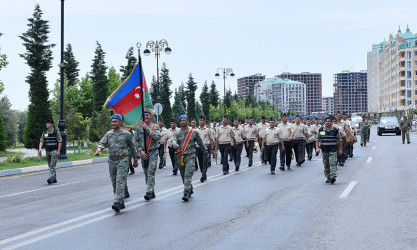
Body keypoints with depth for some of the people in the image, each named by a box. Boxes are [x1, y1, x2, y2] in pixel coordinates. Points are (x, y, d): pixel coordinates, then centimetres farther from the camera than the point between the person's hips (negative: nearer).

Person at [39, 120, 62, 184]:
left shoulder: (56, 132, -5)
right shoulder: (44, 133, 9)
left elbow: (60, 142, -8)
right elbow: (41, 141, 6)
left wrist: (58, 151, -15)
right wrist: (40, 148, -11)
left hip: (54, 151, -6)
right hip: (47, 151, 6)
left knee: (53, 165, -15)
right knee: (50, 166, 10)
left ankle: (51, 178, -23)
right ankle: (54, 179, 19)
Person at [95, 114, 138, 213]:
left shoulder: (126, 134, 1)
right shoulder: (108, 134, 11)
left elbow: (133, 147, 8)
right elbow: (102, 143, 2)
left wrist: (135, 160, 12)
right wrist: (99, 150, -21)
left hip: (122, 160, -5)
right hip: (112, 161, 5)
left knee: (120, 182, -16)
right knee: (114, 183, 10)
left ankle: (118, 203, -24)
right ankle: (121, 202, 23)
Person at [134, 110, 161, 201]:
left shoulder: (155, 126, 2)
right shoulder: (139, 127, 8)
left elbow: (157, 137, -15)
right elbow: (136, 141, 7)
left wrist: (147, 128, -15)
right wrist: (140, 151, -6)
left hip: (153, 152, -4)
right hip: (143, 153, 4)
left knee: (151, 173, -14)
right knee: (146, 173, 8)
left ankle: (149, 192, -18)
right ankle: (152, 192, 18)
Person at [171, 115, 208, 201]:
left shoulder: (194, 132, 5)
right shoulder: (177, 133, 8)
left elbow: (200, 143, 14)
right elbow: (173, 140, -12)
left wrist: (205, 153, 22)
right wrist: (175, 145, -36)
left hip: (190, 156, -3)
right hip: (180, 157, 4)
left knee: (188, 175, -18)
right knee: (183, 176, 12)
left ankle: (186, 194, -21)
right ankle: (190, 190, 33)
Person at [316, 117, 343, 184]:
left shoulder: (335, 130, 0)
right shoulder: (321, 130, 6)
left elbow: (339, 140, 7)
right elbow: (317, 139, 10)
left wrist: (340, 149, 7)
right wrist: (317, 148, -3)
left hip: (333, 150, -3)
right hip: (324, 150, 3)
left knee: (333, 163, -14)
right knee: (326, 165, 9)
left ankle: (333, 177, -20)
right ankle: (328, 177, 20)